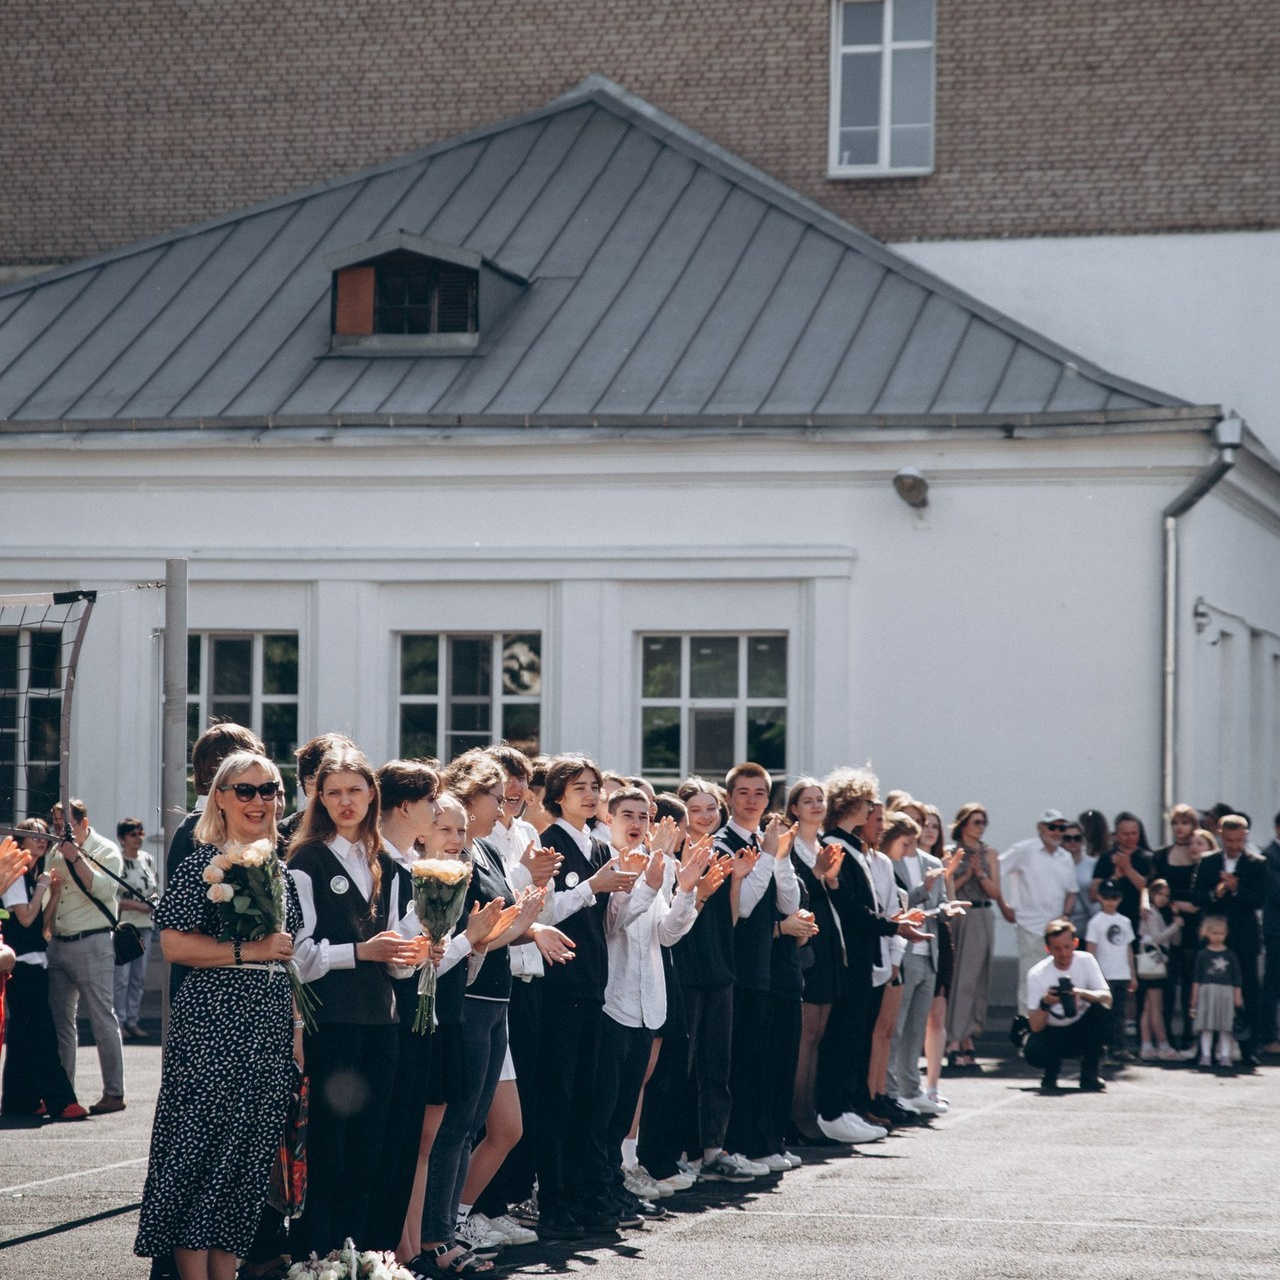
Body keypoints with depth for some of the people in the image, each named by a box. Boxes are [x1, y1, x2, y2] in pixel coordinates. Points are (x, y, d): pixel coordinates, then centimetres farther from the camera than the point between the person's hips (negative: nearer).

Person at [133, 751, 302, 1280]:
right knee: (201, 1144, -6)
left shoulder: (279, 870, 15)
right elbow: (173, 942, -12)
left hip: (269, 1026, 7)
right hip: (211, 1019, -6)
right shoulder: (202, 862, -4)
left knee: (252, 1150, 6)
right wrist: (247, 952, -16)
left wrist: (297, 1027, 15)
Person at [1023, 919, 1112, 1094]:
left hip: (1081, 1032, 2)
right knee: (1033, 1052, -35)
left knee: (1100, 1010, -29)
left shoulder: (1085, 960, -10)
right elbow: (1036, 1027, -18)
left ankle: (1089, 1076, -13)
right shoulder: (1037, 974, -14)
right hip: (1052, 1034, -2)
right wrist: (1044, 1005, -39)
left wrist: (1082, 994, -38)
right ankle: (1050, 1075, 6)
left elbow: (1107, 998, -19)